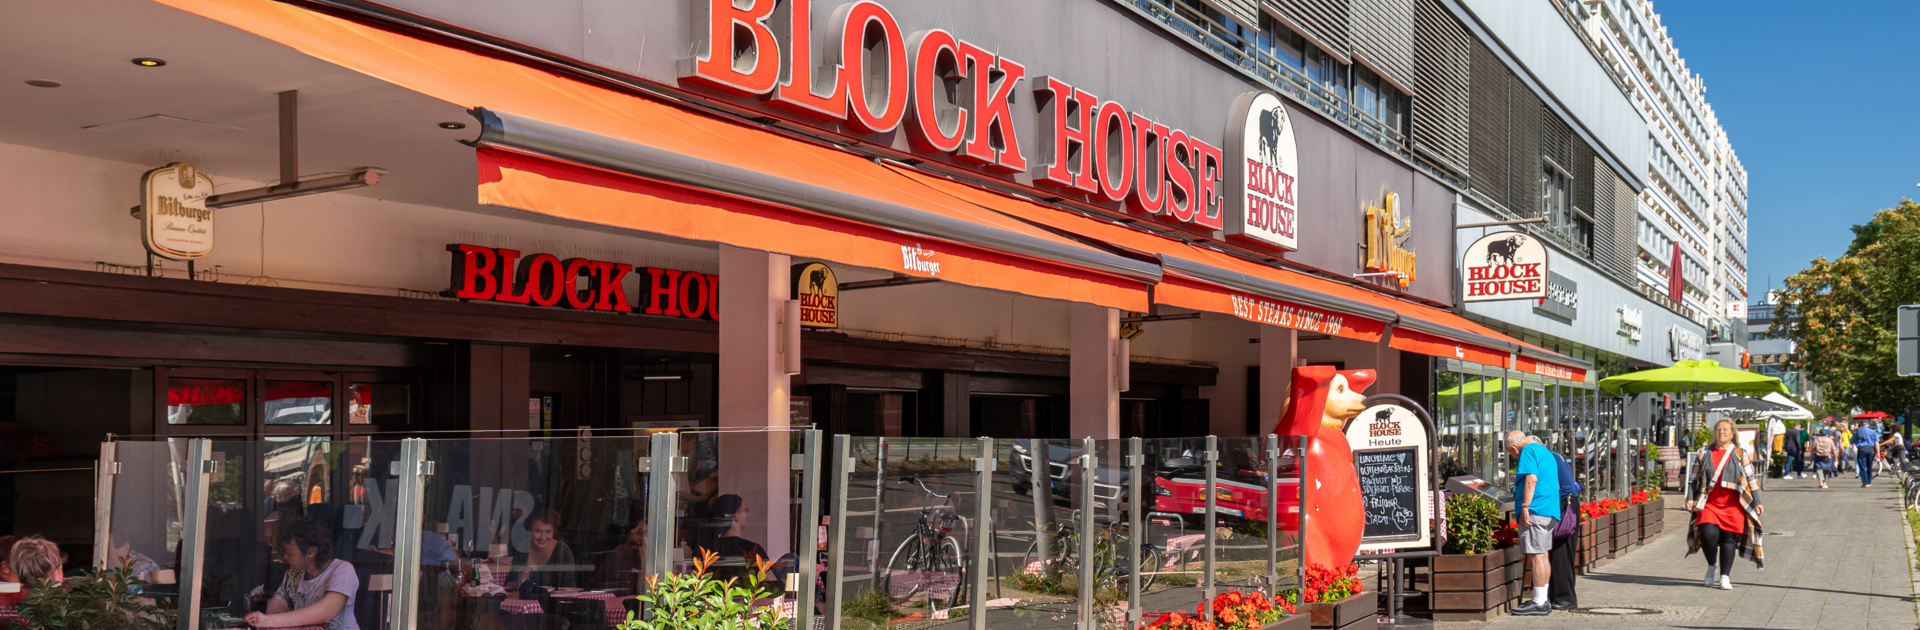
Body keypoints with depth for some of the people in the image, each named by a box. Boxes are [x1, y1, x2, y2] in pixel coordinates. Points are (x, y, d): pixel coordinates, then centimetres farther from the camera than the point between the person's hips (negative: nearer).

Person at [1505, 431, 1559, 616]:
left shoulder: (1528, 450, -6)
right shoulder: (1546, 452, 24)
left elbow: (1531, 478, -19)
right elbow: (1556, 485, 28)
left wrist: (1525, 506, -20)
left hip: (1536, 510, -10)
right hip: (1550, 510, 10)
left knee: (1536, 554, -9)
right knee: (1542, 554, 13)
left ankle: (1539, 603, -9)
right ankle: (1543, 600, 16)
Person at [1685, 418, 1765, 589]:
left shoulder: (1740, 454, 9)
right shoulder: (1703, 453, 11)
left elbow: (1750, 479, 9)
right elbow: (1694, 477, 12)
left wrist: (1756, 502, 4)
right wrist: (1690, 498, 2)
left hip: (1732, 504, 0)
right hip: (1708, 503, 0)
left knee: (1728, 538, -2)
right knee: (1709, 533, -18)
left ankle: (1725, 577, 5)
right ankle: (1712, 565, 8)